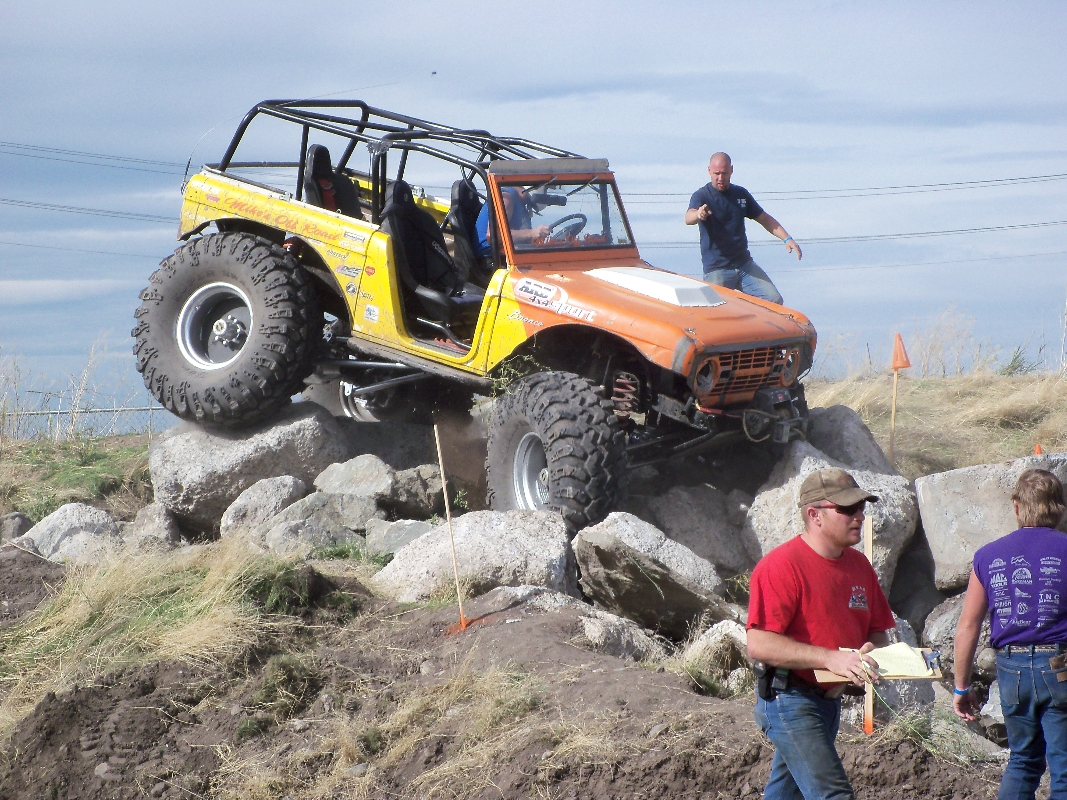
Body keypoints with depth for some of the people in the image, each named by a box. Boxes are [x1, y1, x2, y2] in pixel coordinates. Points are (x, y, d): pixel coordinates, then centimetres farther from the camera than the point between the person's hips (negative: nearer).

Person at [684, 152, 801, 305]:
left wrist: (787, 239, 6)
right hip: (716, 269, -5)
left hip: (745, 264, 5)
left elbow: (764, 219, 20)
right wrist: (699, 214, -51)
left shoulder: (741, 194, 11)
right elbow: (689, 218, -26)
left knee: (775, 301, -7)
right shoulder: (702, 195, -6)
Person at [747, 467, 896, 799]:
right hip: (789, 701, -8)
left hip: (830, 699, 8)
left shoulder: (859, 565, 9)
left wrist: (869, 650, -8)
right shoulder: (781, 566, -17)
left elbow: (879, 631, 17)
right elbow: (759, 645, -24)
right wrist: (830, 658, -30)